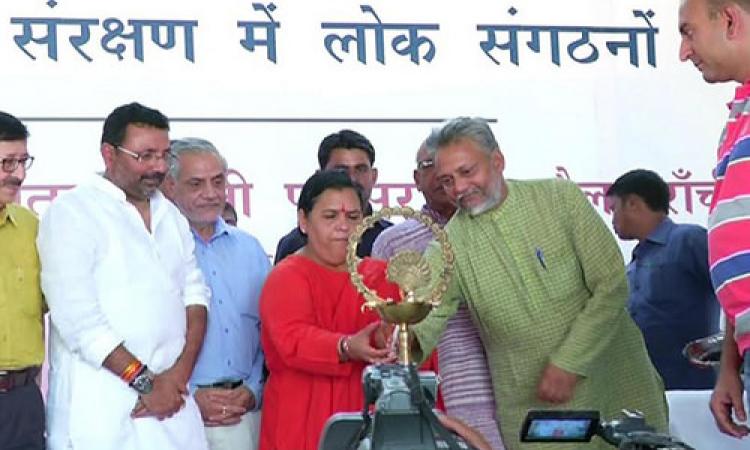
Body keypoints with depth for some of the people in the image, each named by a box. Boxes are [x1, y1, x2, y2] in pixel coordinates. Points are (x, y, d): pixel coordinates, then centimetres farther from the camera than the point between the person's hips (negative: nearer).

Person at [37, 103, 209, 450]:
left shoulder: (171, 215, 14)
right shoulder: (71, 212, -6)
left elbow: (194, 294, 11)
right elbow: (77, 316, -14)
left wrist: (180, 373, -5)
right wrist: (145, 381, -13)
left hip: (170, 396, 5)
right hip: (98, 408, -5)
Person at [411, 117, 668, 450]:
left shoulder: (561, 198, -5)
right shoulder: (449, 246, -3)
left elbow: (612, 285, -8)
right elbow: (426, 316, -15)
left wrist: (567, 363, -15)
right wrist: (406, 341, -39)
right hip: (532, 409, 0)